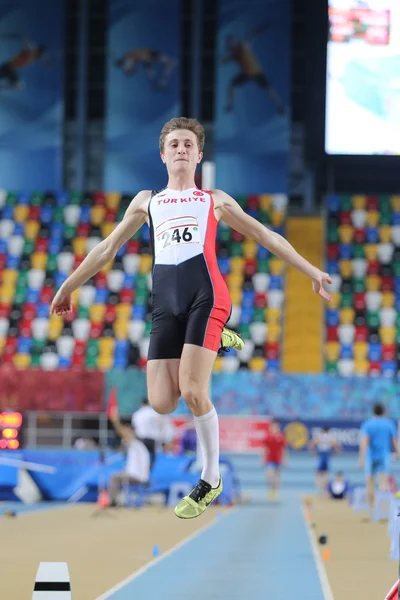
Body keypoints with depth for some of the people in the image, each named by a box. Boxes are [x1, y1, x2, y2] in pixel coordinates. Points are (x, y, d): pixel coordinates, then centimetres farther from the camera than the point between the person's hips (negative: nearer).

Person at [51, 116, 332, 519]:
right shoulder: (147, 201, 24)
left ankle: (210, 481, 0)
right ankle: (208, 344, 21)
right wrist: (69, 286, 28)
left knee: (193, 394, -18)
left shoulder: (215, 200, 18)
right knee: (161, 403, -7)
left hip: (205, 293, -3)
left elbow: (266, 236, 20)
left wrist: (310, 271, 15)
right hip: (165, 303, 3)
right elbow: (107, 249, 28)